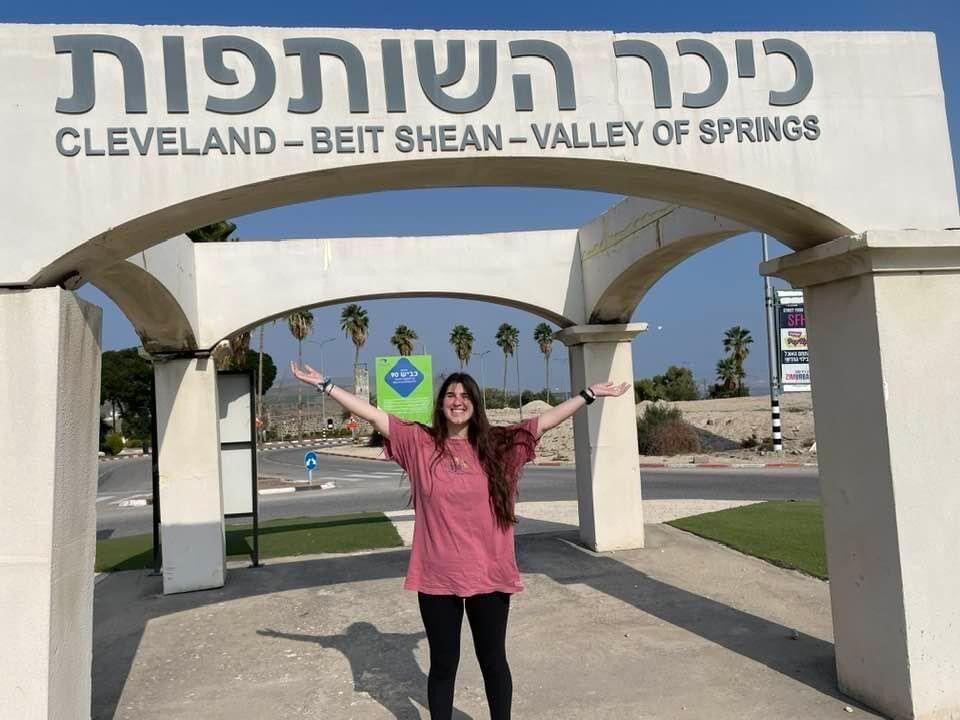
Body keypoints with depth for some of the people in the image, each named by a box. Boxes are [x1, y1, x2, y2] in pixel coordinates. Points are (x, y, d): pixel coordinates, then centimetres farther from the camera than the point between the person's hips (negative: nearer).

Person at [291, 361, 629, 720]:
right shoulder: (419, 442, -1)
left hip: (489, 575, 1)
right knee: (443, 664, 15)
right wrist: (325, 385, -4)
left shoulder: (497, 444, 1)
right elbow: (372, 414, -3)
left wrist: (589, 394, 3)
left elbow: (548, 419, 3)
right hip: (437, 577, 0)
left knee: (493, 661, 15)